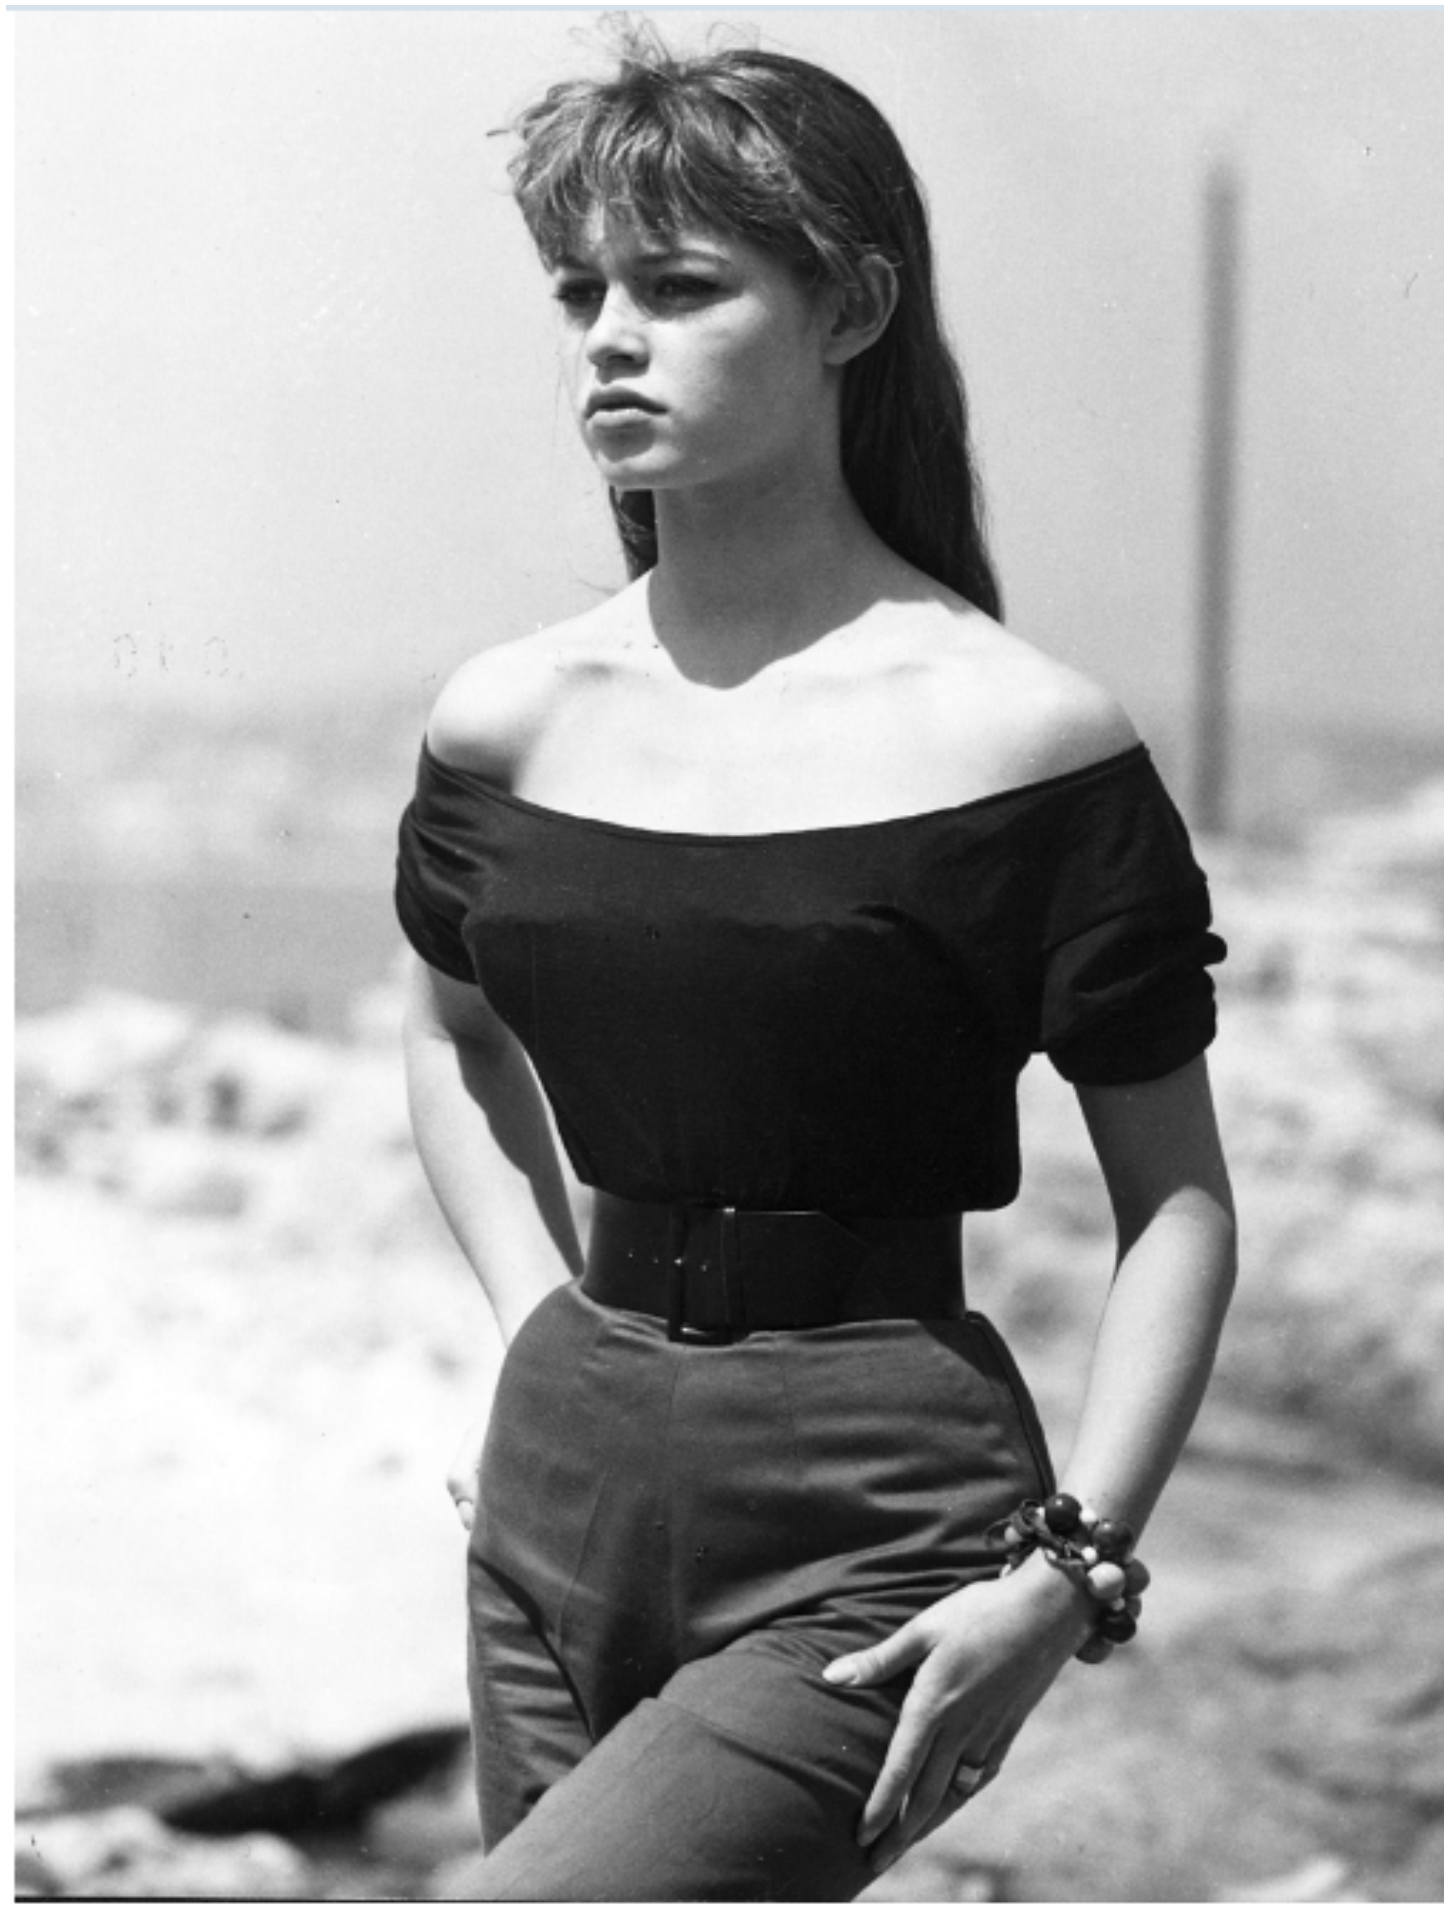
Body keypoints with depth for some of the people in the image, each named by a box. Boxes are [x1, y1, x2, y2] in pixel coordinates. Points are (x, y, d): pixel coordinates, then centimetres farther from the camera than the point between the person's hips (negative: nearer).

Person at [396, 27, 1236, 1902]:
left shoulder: (1020, 742, -10)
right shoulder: (508, 722, 3)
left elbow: (1180, 1202, -4)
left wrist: (1070, 1568, -13)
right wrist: (550, 1321, 11)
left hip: (865, 1531, -5)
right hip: (559, 1488, 6)